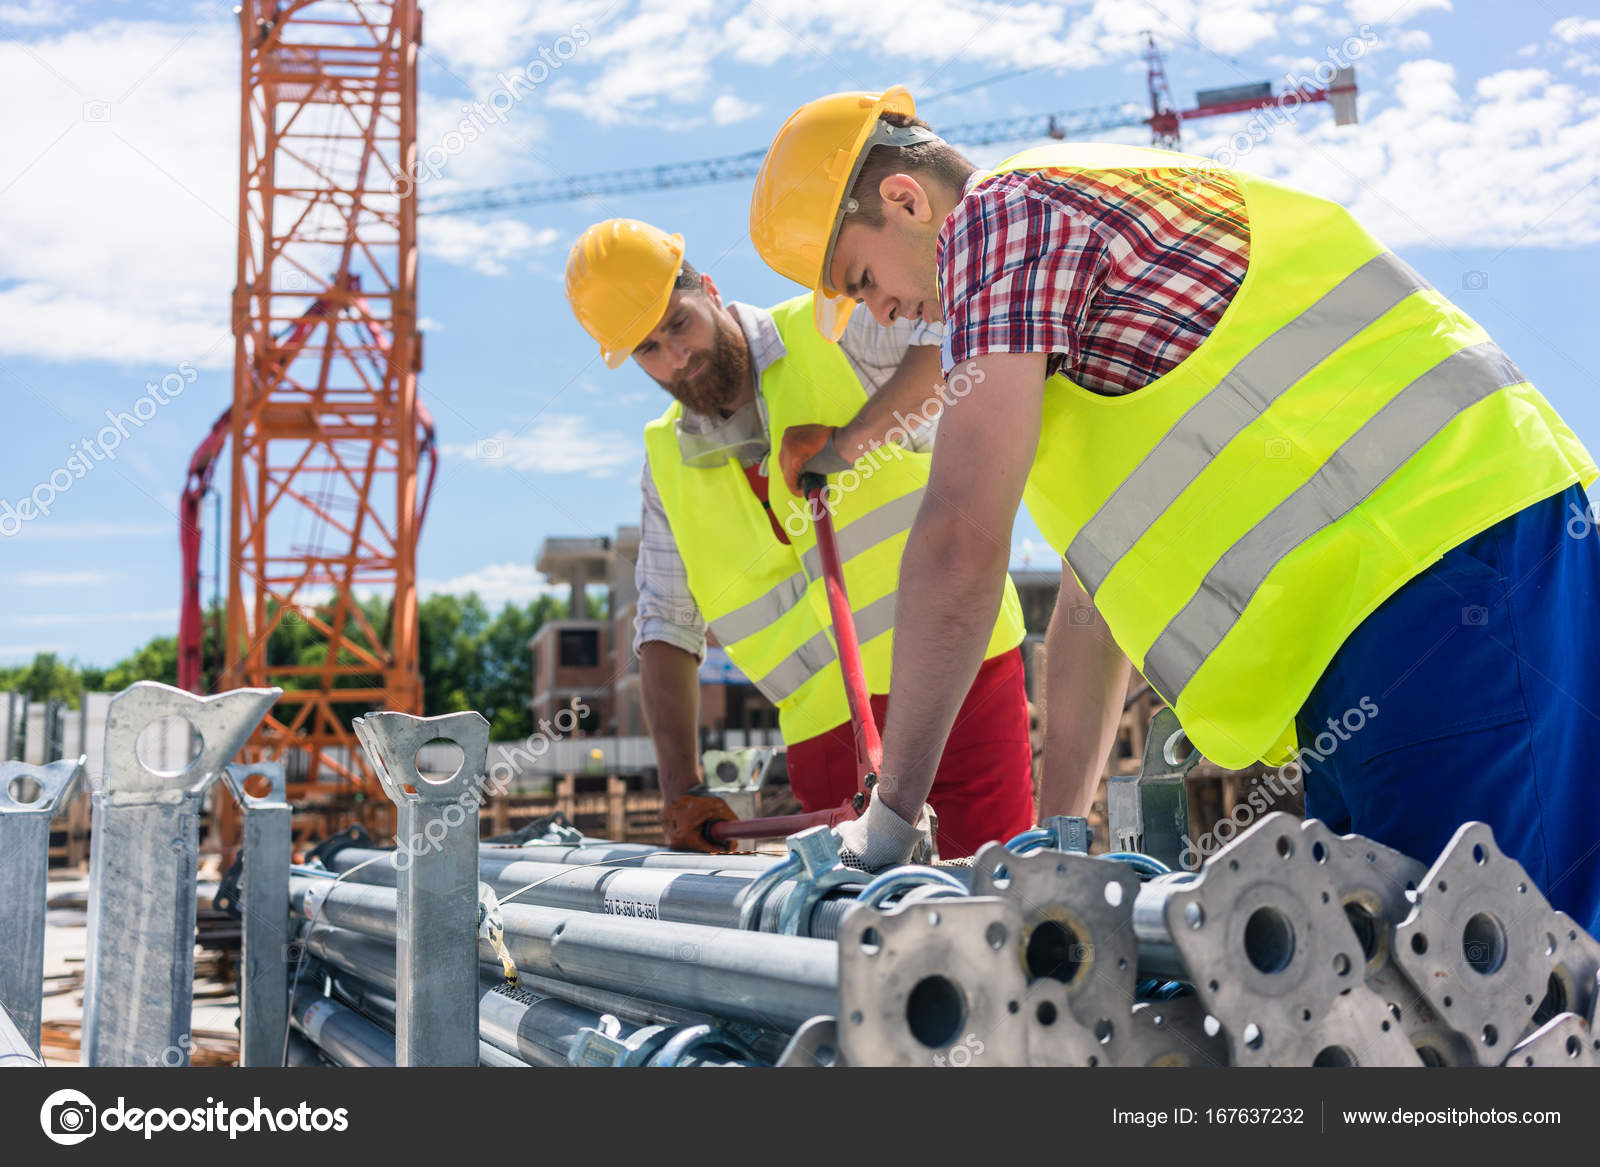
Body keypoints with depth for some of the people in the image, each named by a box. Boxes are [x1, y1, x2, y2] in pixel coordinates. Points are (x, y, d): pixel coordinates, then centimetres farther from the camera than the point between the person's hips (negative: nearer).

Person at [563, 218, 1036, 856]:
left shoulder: (828, 331, 0)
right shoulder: (667, 461, 12)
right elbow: (665, 627, 11)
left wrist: (853, 437, -25)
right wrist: (681, 786, 0)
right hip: (830, 731, 3)